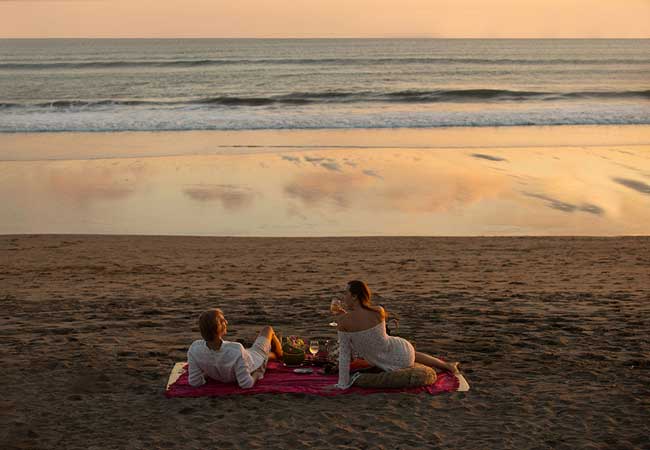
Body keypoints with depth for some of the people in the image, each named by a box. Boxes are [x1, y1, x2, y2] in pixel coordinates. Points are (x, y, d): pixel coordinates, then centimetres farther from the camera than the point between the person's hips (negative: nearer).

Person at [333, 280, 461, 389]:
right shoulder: (378, 311, -12)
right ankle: (448, 366, 59)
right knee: (413, 354, 41)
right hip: (402, 353, 3)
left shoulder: (344, 321, -20)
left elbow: (344, 354, -14)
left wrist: (342, 383, -8)